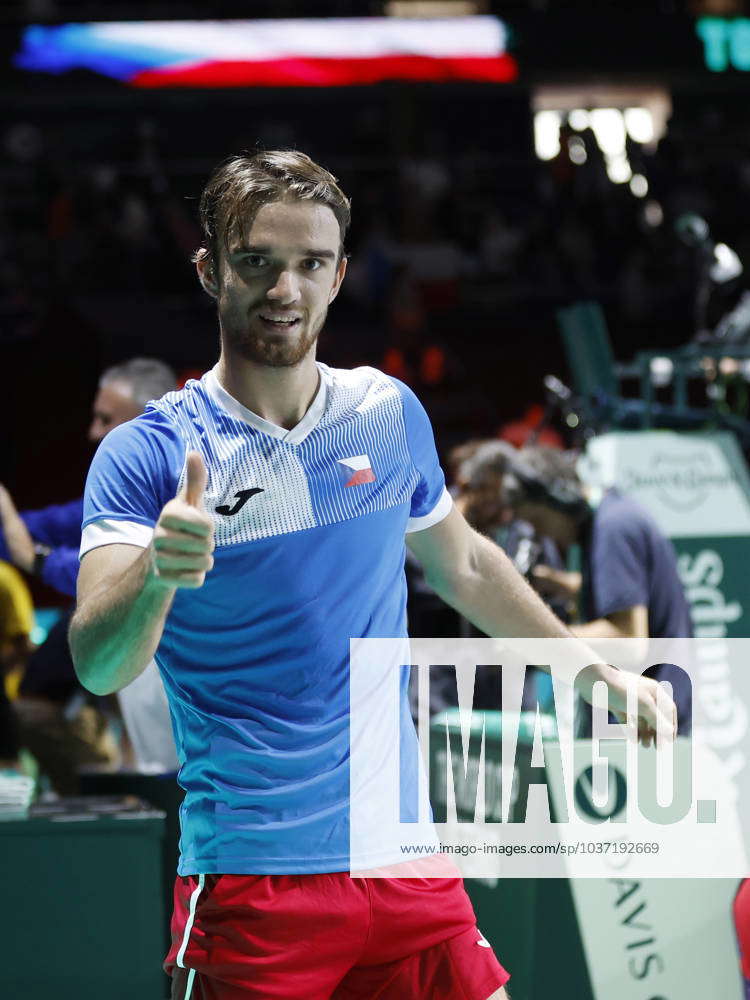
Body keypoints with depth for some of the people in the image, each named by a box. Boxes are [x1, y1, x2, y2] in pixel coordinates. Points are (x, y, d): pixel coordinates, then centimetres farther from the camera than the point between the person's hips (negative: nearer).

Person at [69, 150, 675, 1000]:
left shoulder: (391, 414, 5)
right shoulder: (146, 456, -8)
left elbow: (462, 565, 23)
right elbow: (98, 667, -20)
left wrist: (601, 675, 27)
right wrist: (155, 576, -40)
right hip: (248, 882, -4)